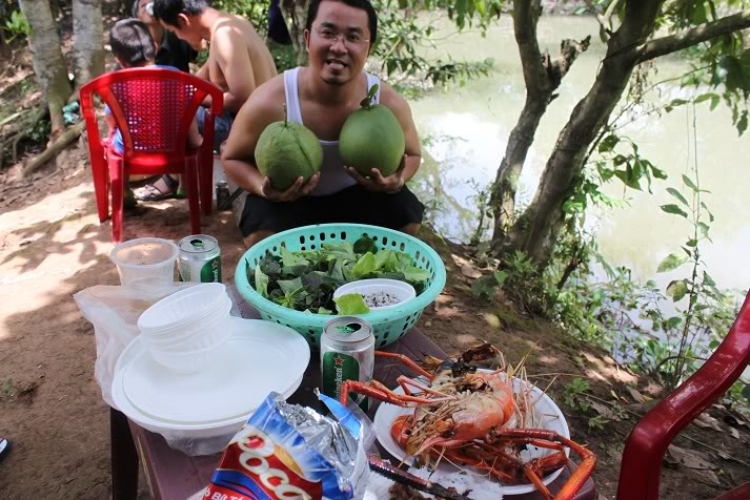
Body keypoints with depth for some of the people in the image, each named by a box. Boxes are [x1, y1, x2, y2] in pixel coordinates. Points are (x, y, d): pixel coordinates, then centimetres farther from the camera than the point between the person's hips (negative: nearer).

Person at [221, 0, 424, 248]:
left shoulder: (390, 104, -22)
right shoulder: (268, 103, -28)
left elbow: (412, 155, -1)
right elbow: (232, 159, -11)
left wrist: (397, 180, -27)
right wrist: (264, 188, -34)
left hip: (358, 194, 3)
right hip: (285, 201, -2)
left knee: (407, 219, -18)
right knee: (262, 240, -30)